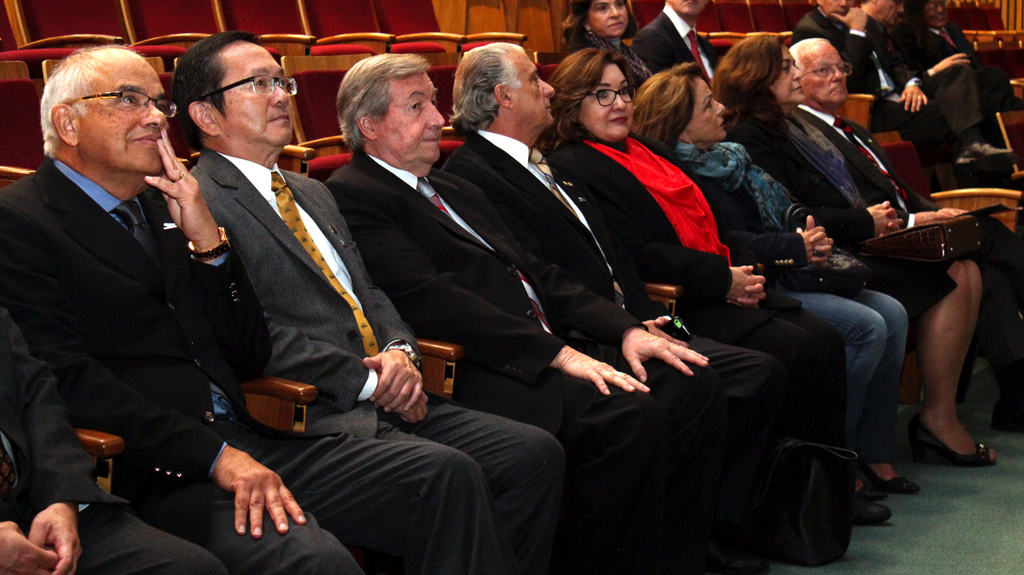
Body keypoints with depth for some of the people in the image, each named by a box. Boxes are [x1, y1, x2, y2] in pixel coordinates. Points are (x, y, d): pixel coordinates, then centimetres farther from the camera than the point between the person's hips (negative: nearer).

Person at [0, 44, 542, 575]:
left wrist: (208, 241, 3)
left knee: (450, 476, -7)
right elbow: (69, 380, -14)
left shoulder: (159, 206, 19)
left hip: (242, 444, 7)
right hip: (152, 476, -7)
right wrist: (216, 455, -19)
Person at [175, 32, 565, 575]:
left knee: (536, 452, -8)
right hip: (304, 416, -8)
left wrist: (399, 352, 1)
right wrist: (368, 380, -12)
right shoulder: (196, 204, -5)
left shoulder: (312, 193, 25)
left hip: (383, 396, 8)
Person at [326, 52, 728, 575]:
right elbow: (431, 299, -16)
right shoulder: (353, 197, -4)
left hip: (548, 348, 9)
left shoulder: (453, 189, 26)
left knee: (694, 385, -6)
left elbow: (536, 272, 20)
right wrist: (556, 353, -20)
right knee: (629, 418, -29)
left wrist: (624, 329, 3)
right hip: (478, 373, -9)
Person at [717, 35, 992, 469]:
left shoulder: (788, 126, 21)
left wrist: (874, 217, 4)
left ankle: (941, 415, -6)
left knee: (965, 272, -3)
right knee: (950, 283, -15)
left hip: (849, 246, 10)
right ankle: (938, 417, -5)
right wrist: (864, 222, -10)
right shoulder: (748, 137, -10)